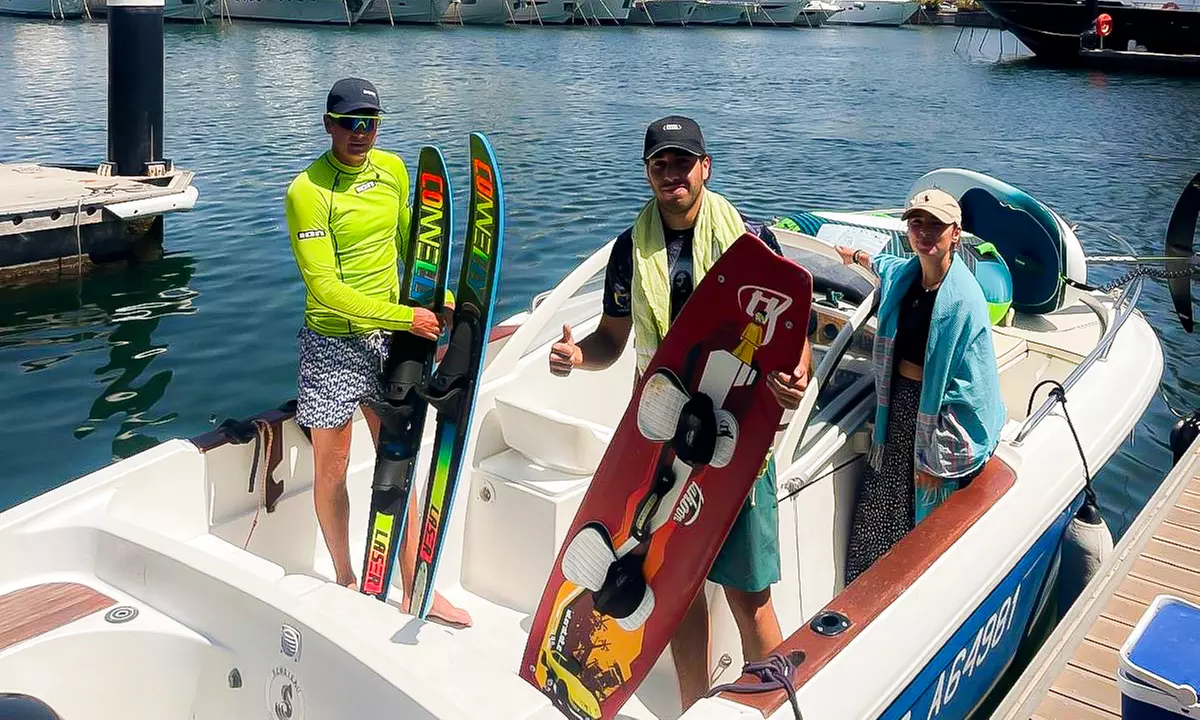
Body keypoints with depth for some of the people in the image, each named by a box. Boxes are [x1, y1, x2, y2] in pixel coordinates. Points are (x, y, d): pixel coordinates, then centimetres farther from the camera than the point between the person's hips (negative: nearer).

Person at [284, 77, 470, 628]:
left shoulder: (393, 170, 3)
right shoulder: (307, 190, -16)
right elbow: (323, 286, -22)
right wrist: (404, 317, -23)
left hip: (391, 335, 5)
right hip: (332, 342, -5)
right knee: (332, 468, 8)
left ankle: (415, 590, 19)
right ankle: (345, 580, 30)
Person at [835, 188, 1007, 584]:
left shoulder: (964, 300, -21)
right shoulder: (902, 274, 1)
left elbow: (969, 388, -20)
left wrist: (938, 458, -19)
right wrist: (856, 256, 51)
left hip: (937, 416, -7)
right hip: (897, 405, 7)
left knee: (923, 517, 3)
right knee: (875, 511, 13)